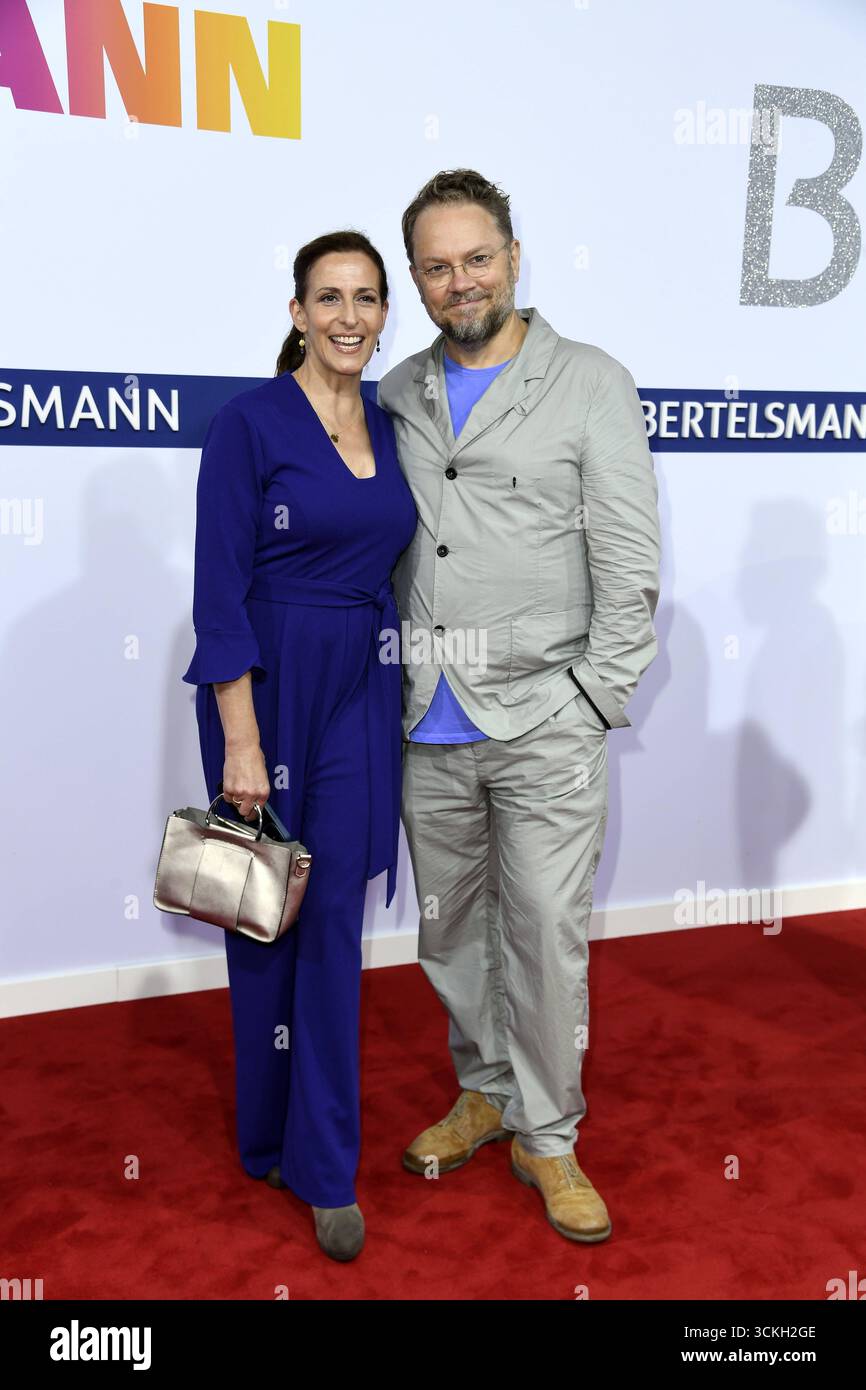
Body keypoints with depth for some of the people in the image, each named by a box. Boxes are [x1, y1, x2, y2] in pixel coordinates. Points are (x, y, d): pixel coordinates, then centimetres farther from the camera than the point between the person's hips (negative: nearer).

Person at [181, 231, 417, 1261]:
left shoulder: (386, 428, 9)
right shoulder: (251, 421, -8)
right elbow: (219, 591, -12)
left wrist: (395, 695, 13)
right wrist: (241, 742, -16)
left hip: (362, 692, 5)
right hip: (271, 686, -5)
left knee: (335, 921, 7)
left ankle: (324, 1164, 19)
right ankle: (272, 1135, 30)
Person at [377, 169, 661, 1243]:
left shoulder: (590, 384, -1)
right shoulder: (396, 397, 10)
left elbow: (629, 566, -4)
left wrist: (594, 706, -8)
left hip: (544, 724, -4)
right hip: (428, 728, 4)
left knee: (545, 935, 2)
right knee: (449, 930, 14)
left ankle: (548, 1140, 22)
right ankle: (485, 1092, 36)